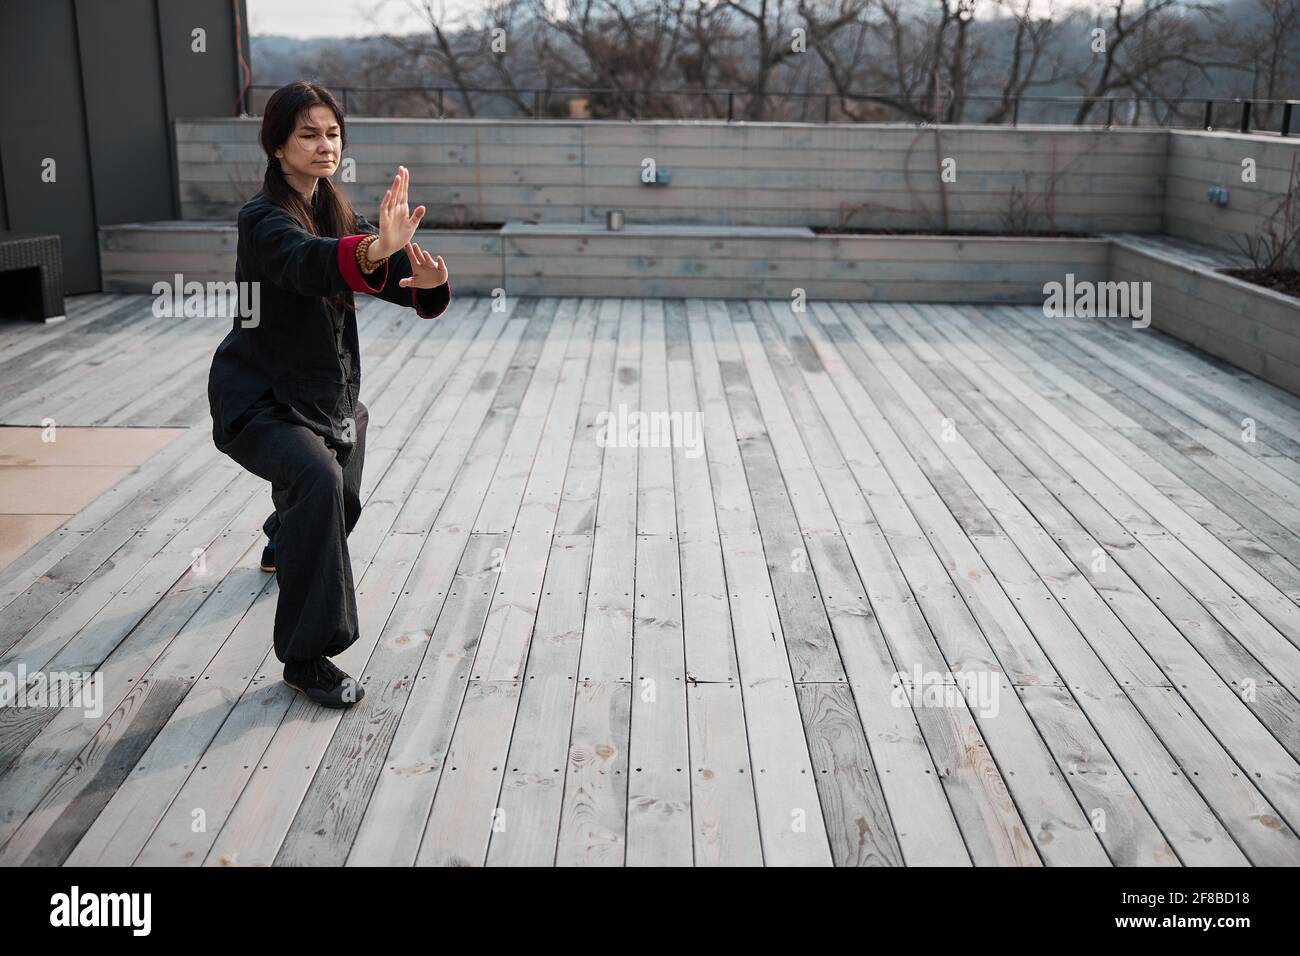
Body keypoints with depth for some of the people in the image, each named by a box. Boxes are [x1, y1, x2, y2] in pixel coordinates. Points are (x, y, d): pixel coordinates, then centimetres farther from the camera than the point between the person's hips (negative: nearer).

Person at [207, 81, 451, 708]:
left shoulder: (336, 212, 2)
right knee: (317, 479, -33)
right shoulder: (263, 218, -20)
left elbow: (400, 281, -8)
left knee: (341, 501, 24)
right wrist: (372, 251, -64)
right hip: (258, 397, -8)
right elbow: (305, 261, -44)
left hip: (327, 392, 8)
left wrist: (429, 281, -32)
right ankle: (305, 658, -24)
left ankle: (283, 545, 62)